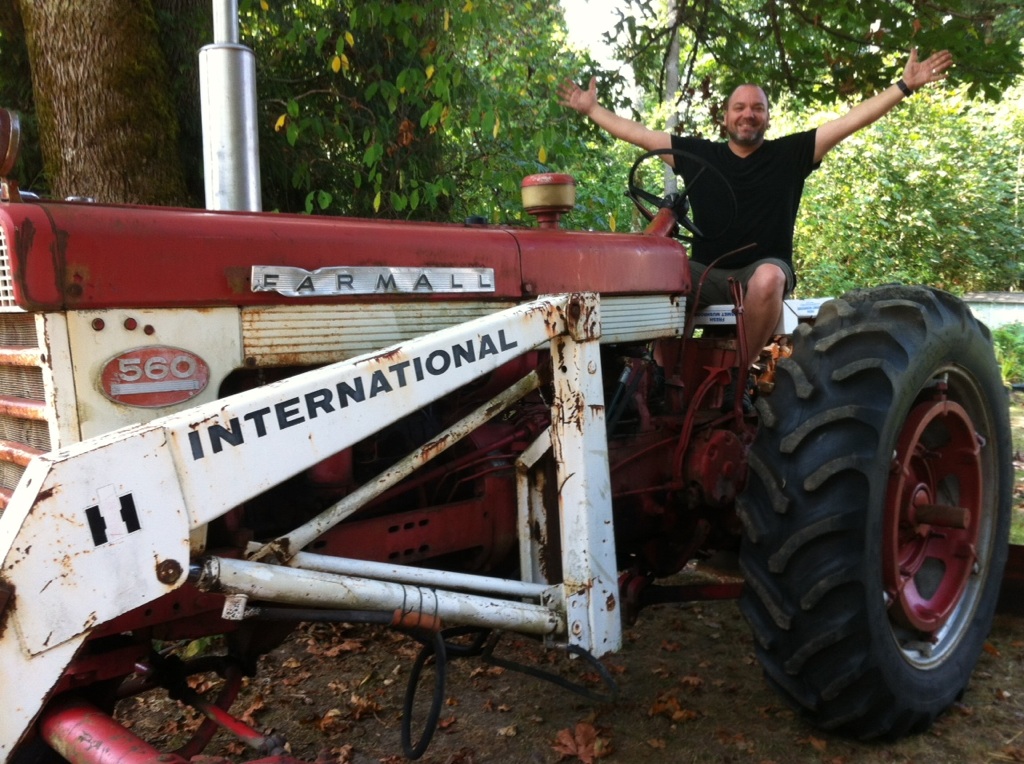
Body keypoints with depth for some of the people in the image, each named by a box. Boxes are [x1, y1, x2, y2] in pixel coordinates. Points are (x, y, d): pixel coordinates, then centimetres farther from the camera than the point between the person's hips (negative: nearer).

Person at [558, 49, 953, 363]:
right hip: (708, 274, 1)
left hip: (763, 269, -1)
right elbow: (638, 134, 16)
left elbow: (853, 120, 3)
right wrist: (591, 109, 19)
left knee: (769, 278, -38)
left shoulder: (790, 153, 6)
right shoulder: (698, 154, 10)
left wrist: (904, 86, -3)